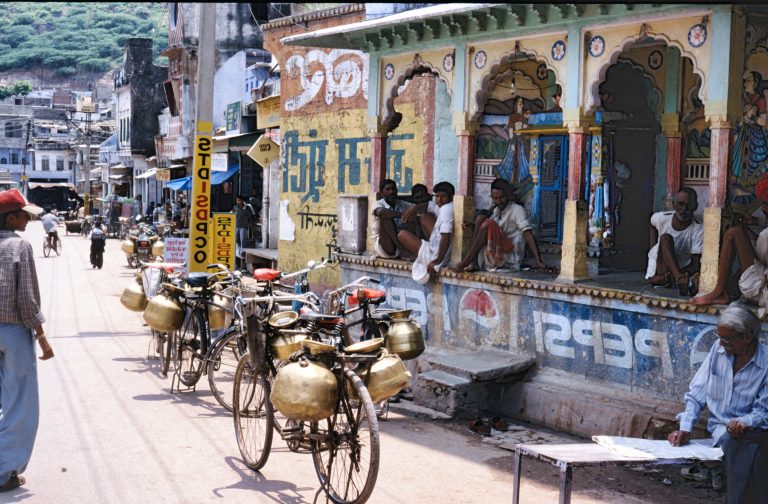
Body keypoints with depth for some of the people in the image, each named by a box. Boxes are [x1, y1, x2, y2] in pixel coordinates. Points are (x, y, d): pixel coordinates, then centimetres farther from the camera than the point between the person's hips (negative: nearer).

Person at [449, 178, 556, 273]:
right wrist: (473, 225, 3)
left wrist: (539, 262, -29)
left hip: (510, 257, -7)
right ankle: (473, 263, -13)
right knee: (480, 217, -2)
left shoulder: (517, 210, -8)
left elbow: (528, 234, -18)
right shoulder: (496, 210, 14)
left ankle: (464, 263, -20)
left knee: (489, 223, -24)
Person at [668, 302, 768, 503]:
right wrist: (685, 428, -5)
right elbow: (696, 394, 5)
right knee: (738, 445, -33)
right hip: (722, 427, 1)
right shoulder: (719, 349, 2)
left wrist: (745, 422, -25)